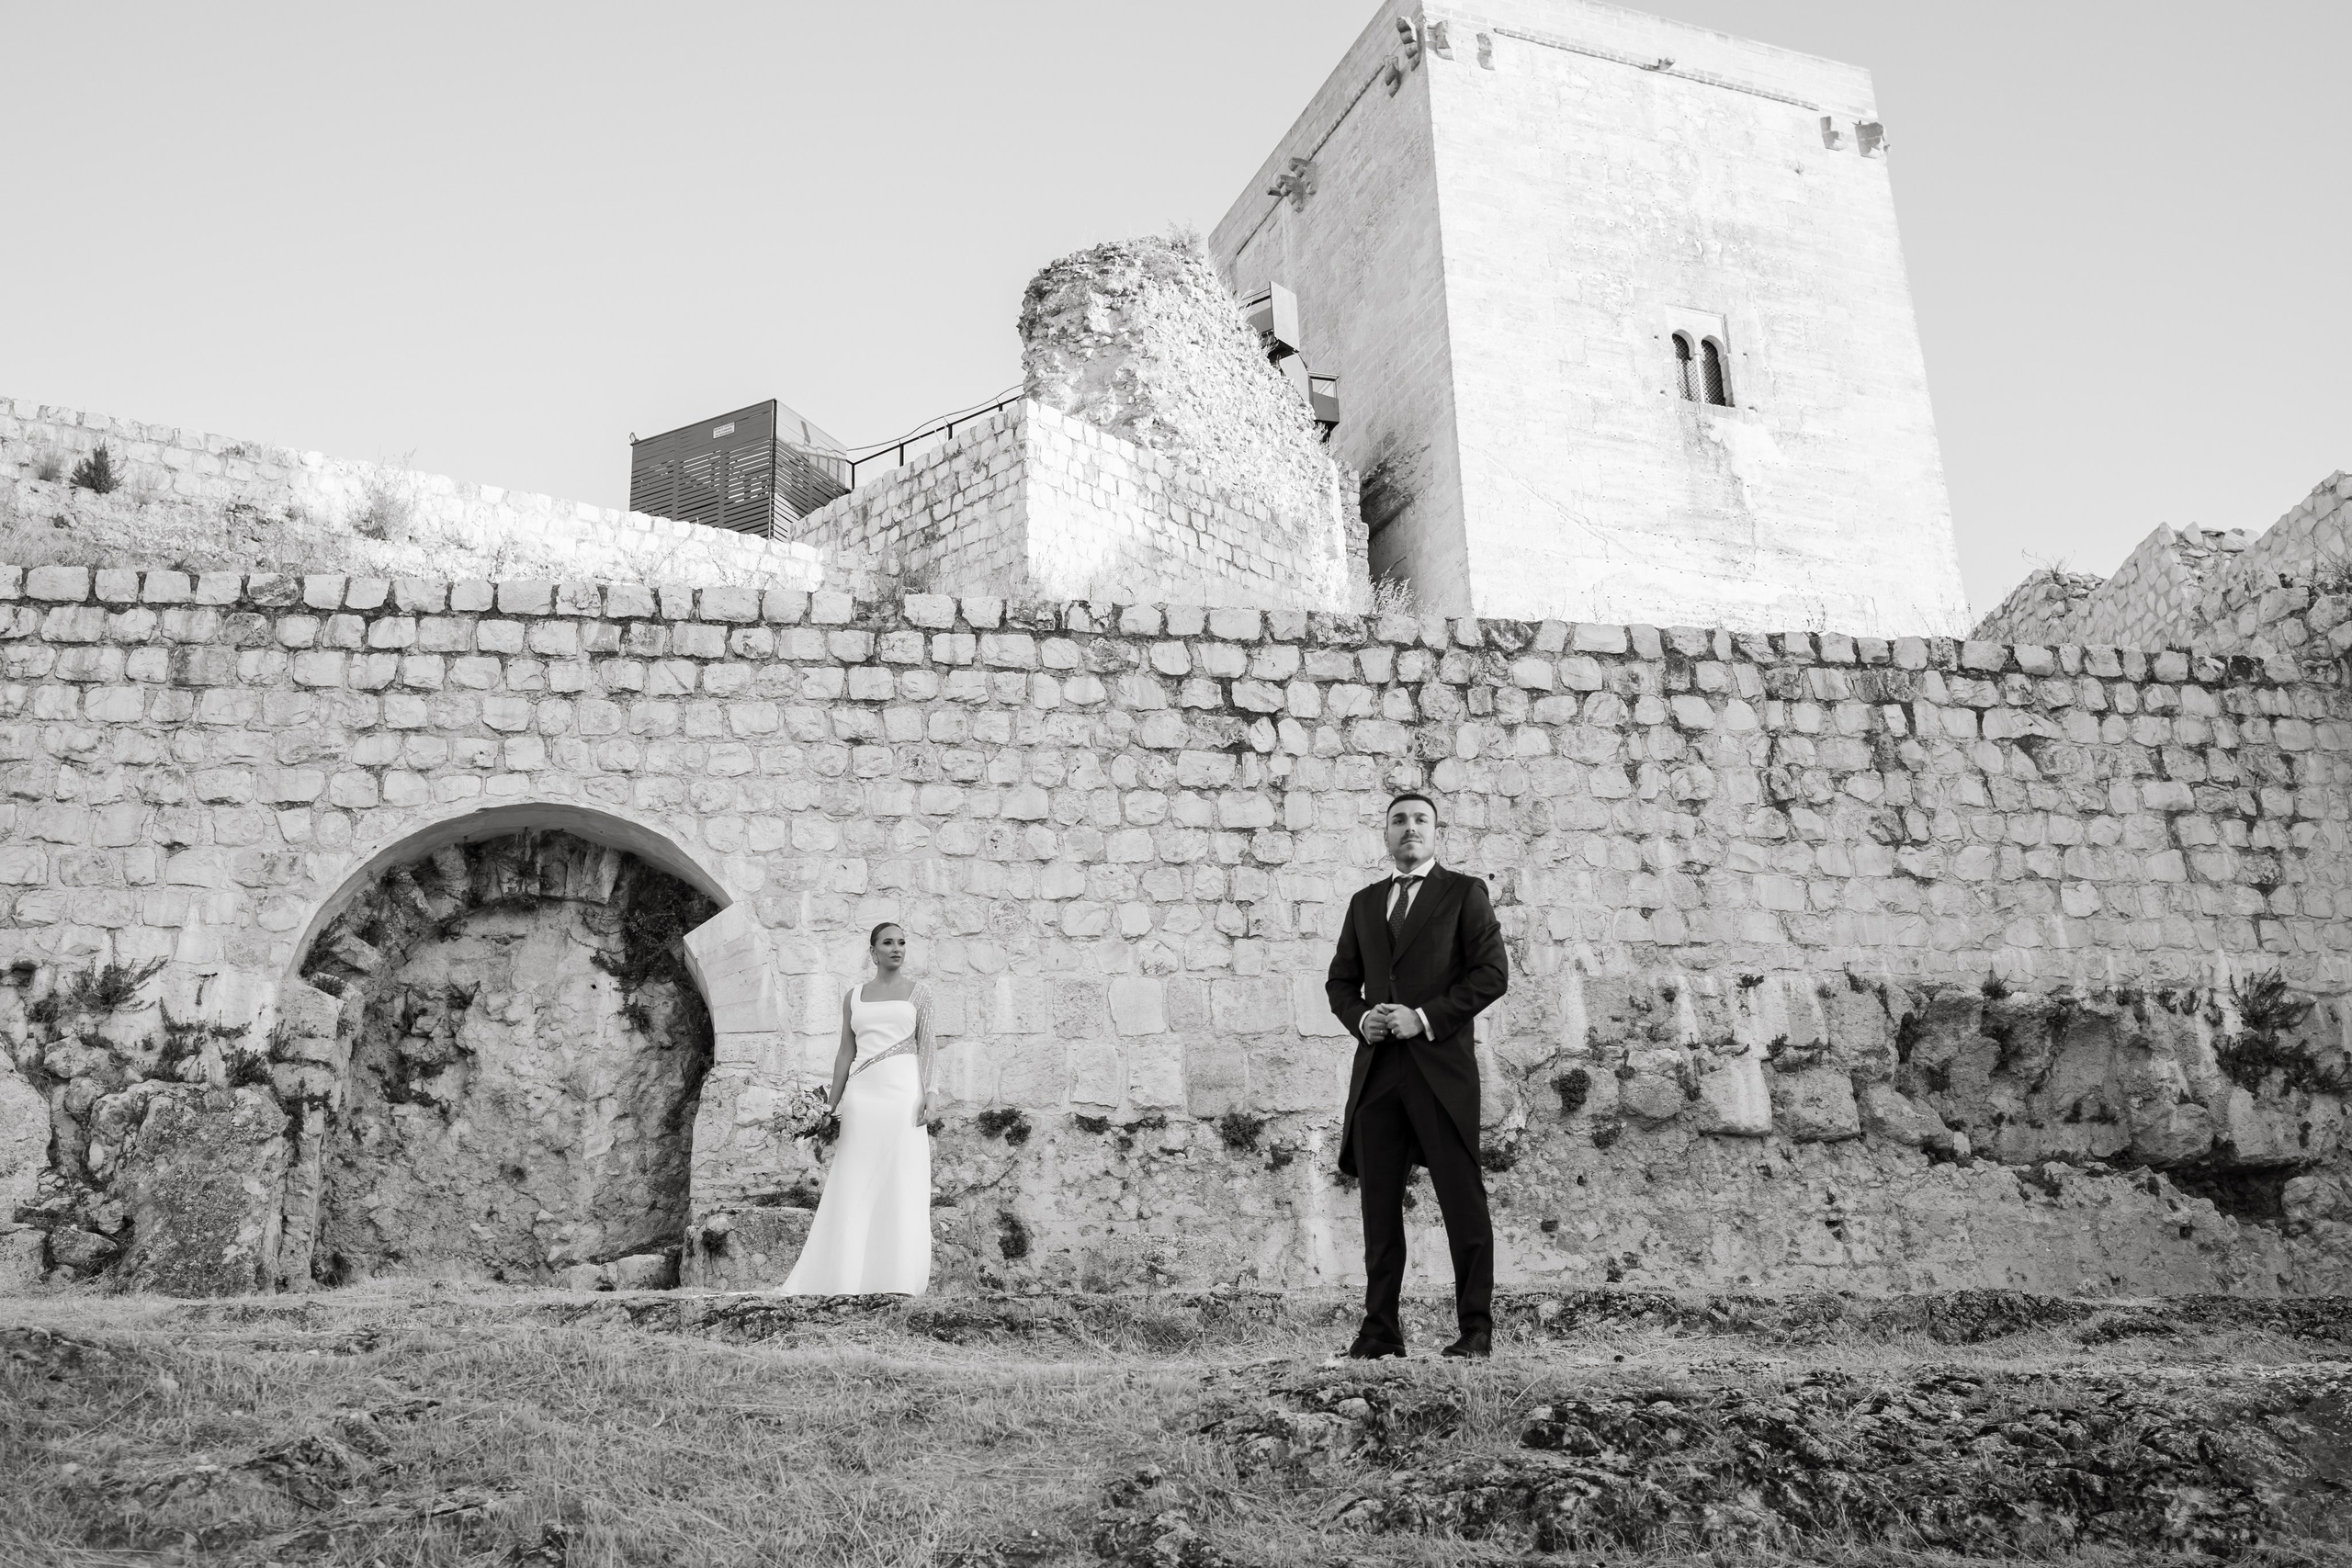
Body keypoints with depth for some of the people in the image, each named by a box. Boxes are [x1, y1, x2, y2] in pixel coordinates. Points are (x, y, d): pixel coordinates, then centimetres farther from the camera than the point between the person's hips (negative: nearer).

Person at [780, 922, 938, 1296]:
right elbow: (846, 1052, 14)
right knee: (856, 1187, 0)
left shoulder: (918, 995, 9)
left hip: (903, 1090, -2)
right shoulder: (853, 996, 14)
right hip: (862, 1093, 2)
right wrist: (832, 1105, 9)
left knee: (902, 1183, -4)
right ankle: (849, 1276, 4)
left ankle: (896, 1277, -1)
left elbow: (925, 1047, 2)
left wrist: (926, 1093, -11)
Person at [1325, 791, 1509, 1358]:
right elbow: (1340, 981, 21)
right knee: (1378, 1204, 4)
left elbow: (1493, 974, -3)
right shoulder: (1365, 903, 20)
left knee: (1462, 1201, -3)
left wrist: (1425, 1018, -11)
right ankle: (1380, 1330, 9)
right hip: (1376, 1071, 4)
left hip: (1441, 1065, -4)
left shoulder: (1464, 893, 6)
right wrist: (1361, 1018, -1)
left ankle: (1476, 1329, 4)